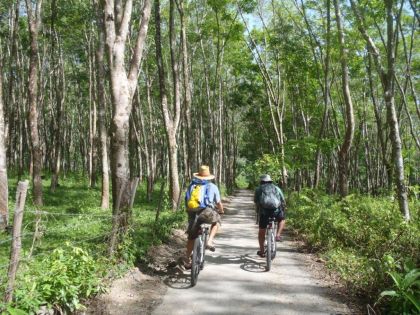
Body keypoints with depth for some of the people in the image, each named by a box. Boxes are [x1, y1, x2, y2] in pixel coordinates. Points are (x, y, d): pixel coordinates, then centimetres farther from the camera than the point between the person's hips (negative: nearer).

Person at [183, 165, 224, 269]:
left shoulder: (191, 185, 21)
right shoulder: (212, 186, 15)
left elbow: (186, 201, 23)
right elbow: (218, 203, 21)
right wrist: (221, 211, 41)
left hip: (192, 213, 3)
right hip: (206, 212, -3)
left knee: (191, 237, 18)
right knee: (216, 221, 28)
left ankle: (187, 260, 20)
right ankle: (210, 241, 11)